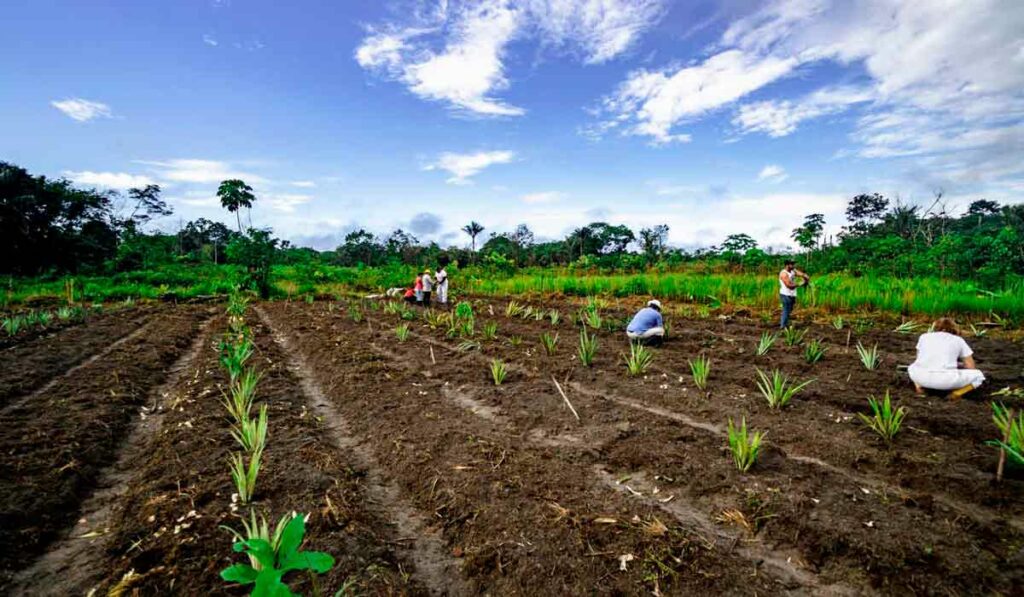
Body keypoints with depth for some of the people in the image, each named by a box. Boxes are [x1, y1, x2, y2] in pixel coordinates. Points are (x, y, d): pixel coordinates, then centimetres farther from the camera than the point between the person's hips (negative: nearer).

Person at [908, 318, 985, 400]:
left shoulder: (924, 336, 23)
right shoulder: (958, 340, 20)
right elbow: (971, 368, 21)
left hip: (920, 377, 2)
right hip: (945, 379, -2)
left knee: (912, 367, 38)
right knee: (978, 375, 27)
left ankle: (919, 386, 9)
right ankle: (957, 393, 1)